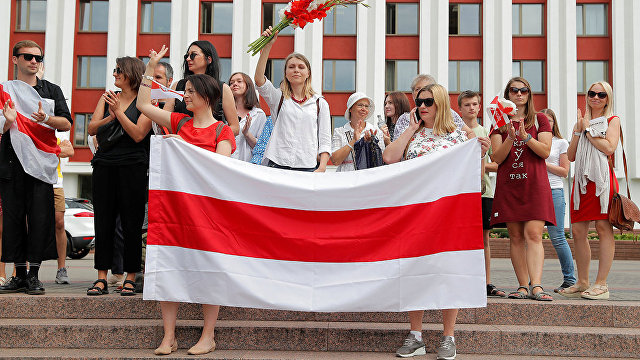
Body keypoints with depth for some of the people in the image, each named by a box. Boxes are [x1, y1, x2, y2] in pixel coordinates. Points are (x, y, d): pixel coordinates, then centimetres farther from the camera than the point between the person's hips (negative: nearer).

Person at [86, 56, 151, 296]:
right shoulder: (107, 98, 15)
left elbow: (138, 134, -10)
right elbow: (91, 129, 7)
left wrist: (119, 111, -13)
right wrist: (110, 117, -10)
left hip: (132, 166, -4)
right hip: (104, 165, 4)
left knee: (131, 222, -2)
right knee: (103, 221, 3)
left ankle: (130, 278, 6)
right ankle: (101, 279, 8)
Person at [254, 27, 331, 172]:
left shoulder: (320, 103, 13)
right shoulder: (278, 97, 12)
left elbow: (325, 140, 8)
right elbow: (259, 79, -6)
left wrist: (321, 168, -7)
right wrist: (267, 45, -12)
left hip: (309, 167, 0)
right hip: (277, 165, 0)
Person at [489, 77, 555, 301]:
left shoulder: (540, 120, 10)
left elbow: (545, 151, -1)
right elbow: (497, 158, 2)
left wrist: (525, 137, -15)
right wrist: (510, 137, -14)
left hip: (534, 184, -2)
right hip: (508, 185, 2)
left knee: (533, 234, -14)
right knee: (516, 237, 0)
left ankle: (536, 286, -20)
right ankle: (523, 286, 2)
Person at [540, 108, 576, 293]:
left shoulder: (561, 143, 8)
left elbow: (564, 172, 2)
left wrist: (543, 163, -7)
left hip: (554, 191, -3)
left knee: (557, 237, -6)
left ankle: (569, 279, 5)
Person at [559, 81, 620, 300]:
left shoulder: (612, 120, 7)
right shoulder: (581, 122, 21)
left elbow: (609, 148, -11)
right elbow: (571, 156, 13)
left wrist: (588, 129, -4)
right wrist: (578, 131, 2)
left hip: (602, 177, -5)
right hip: (582, 179, 6)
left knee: (603, 228, -7)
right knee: (578, 231, 3)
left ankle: (601, 284, -5)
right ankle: (582, 283, 13)